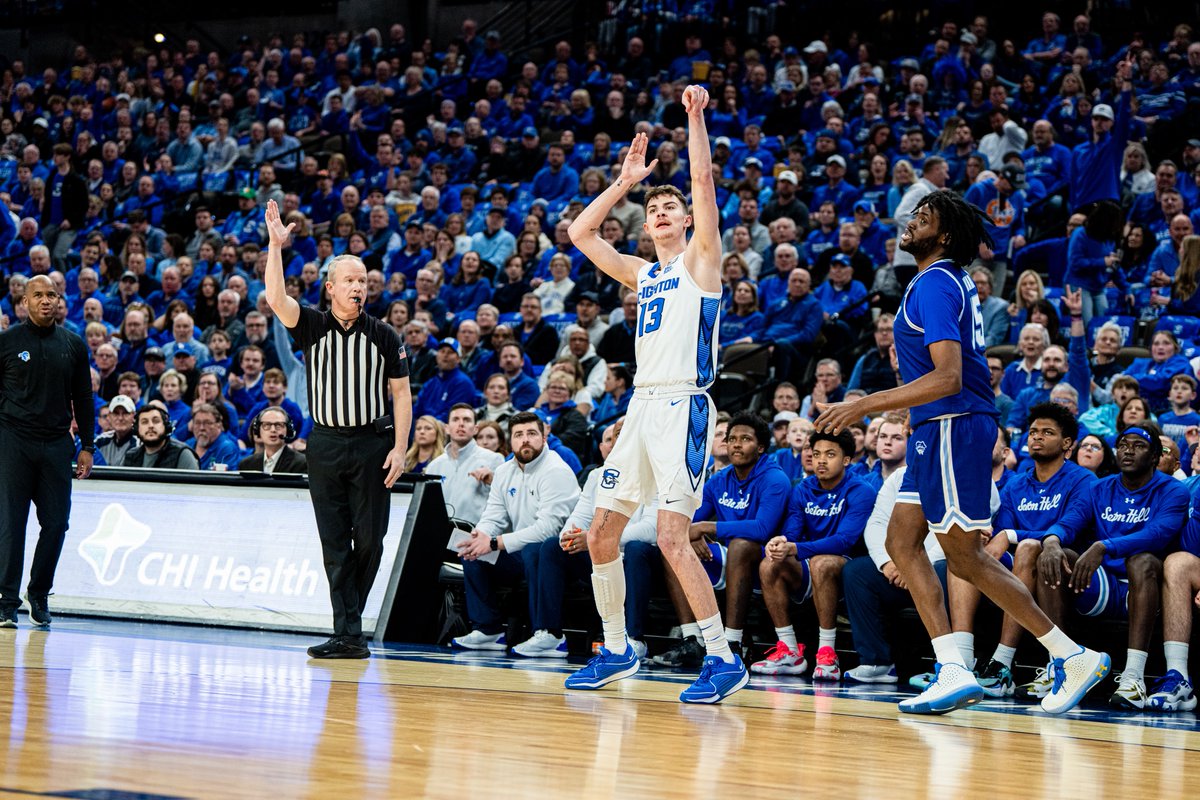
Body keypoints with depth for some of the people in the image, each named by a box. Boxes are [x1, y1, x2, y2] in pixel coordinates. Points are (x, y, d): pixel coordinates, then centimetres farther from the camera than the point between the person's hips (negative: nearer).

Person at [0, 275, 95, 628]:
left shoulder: (73, 345, 11)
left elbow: (83, 398, 15)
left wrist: (87, 446, 11)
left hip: (57, 445, 3)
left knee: (56, 523, 1)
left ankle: (39, 595, 17)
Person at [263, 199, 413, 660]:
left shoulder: (384, 336, 5)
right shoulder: (312, 327, 4)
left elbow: (401, 393, 5)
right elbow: (276, 299, -13)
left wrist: (400, 448, -4)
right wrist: (276, 246, -22)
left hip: (372, 443, 0)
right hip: (326, 444, 0)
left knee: (368, 540, 0)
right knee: (334, 543, -2)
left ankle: (350, 617, 18)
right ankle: (348, 635, -3)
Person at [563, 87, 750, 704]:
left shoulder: (700, 260, 3)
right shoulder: (642, 274, 21)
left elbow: (703, 180, -8)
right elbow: (581, 233, 23)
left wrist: (695, 117, -8)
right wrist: (625, 181, 22)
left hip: (682, 406, -8)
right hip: (641, 407, 8)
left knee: (672, 536, -18)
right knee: (600, 534, 7)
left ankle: (724, 660, -13)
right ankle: (616, 651, 21)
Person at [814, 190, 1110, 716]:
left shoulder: (934, 285, -15)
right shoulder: (956, 280, 15)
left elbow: (948, 378, -25)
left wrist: (865, 406, -24)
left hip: (953, 427, -10)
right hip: (938, 430, 10)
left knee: (965, 557, -5)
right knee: (902, 543, 7)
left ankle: (1072, 657, -1)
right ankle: (952, 670, 1)